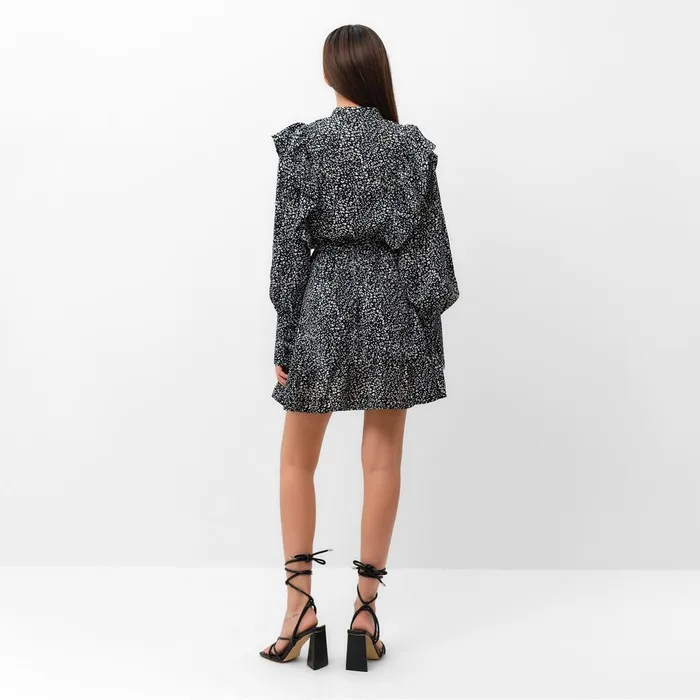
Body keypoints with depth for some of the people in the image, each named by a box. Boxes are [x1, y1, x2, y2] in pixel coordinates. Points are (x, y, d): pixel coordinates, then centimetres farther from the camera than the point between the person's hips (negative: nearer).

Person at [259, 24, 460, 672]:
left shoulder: (303, 145, -5)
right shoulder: (413, 148, 0)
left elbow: (290, 247, -6)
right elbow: (429, 247, 0)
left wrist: (284, 341, 1)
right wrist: (429, 329, 8)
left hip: (323, 306, -1)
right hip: (393, 309, 2)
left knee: (298, 461, 13)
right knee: (383, 462, 8)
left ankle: (300, 603, 10)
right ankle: (366, 608, 14)